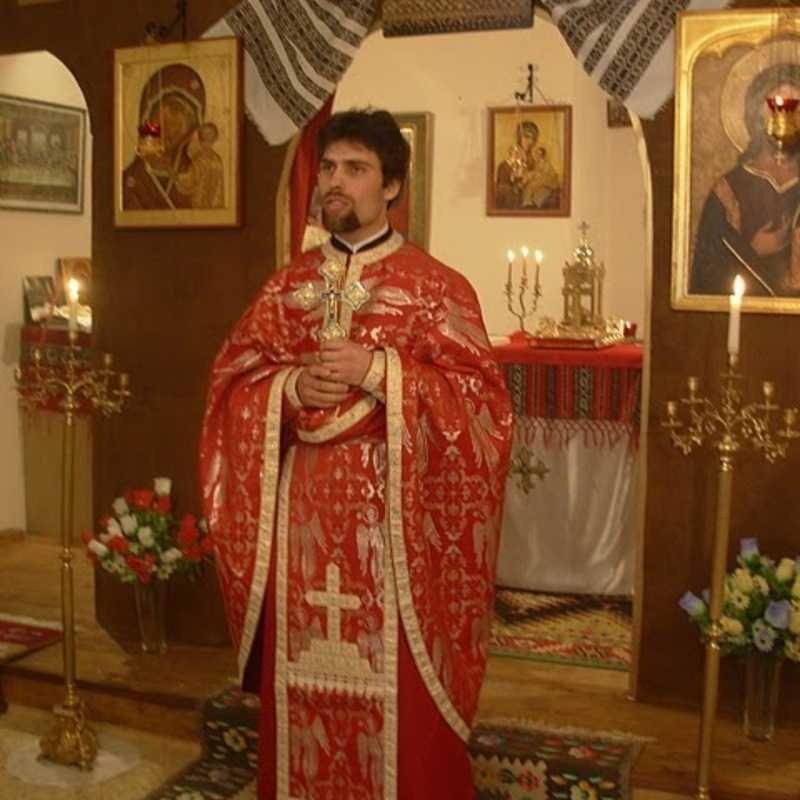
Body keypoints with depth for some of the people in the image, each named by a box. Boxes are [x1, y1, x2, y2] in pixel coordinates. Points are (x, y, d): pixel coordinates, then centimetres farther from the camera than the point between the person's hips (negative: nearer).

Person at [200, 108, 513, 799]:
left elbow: (481, 394, -10)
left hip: (392, 511, -4)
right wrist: (289, 386, -11)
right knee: (301, 682, 13)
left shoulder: (436, 286, -3)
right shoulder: (288, 284, 10)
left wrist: (378, 371, -19)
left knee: (396, 690, 3)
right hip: (300, 510, 4)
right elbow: (231, 377, 10)